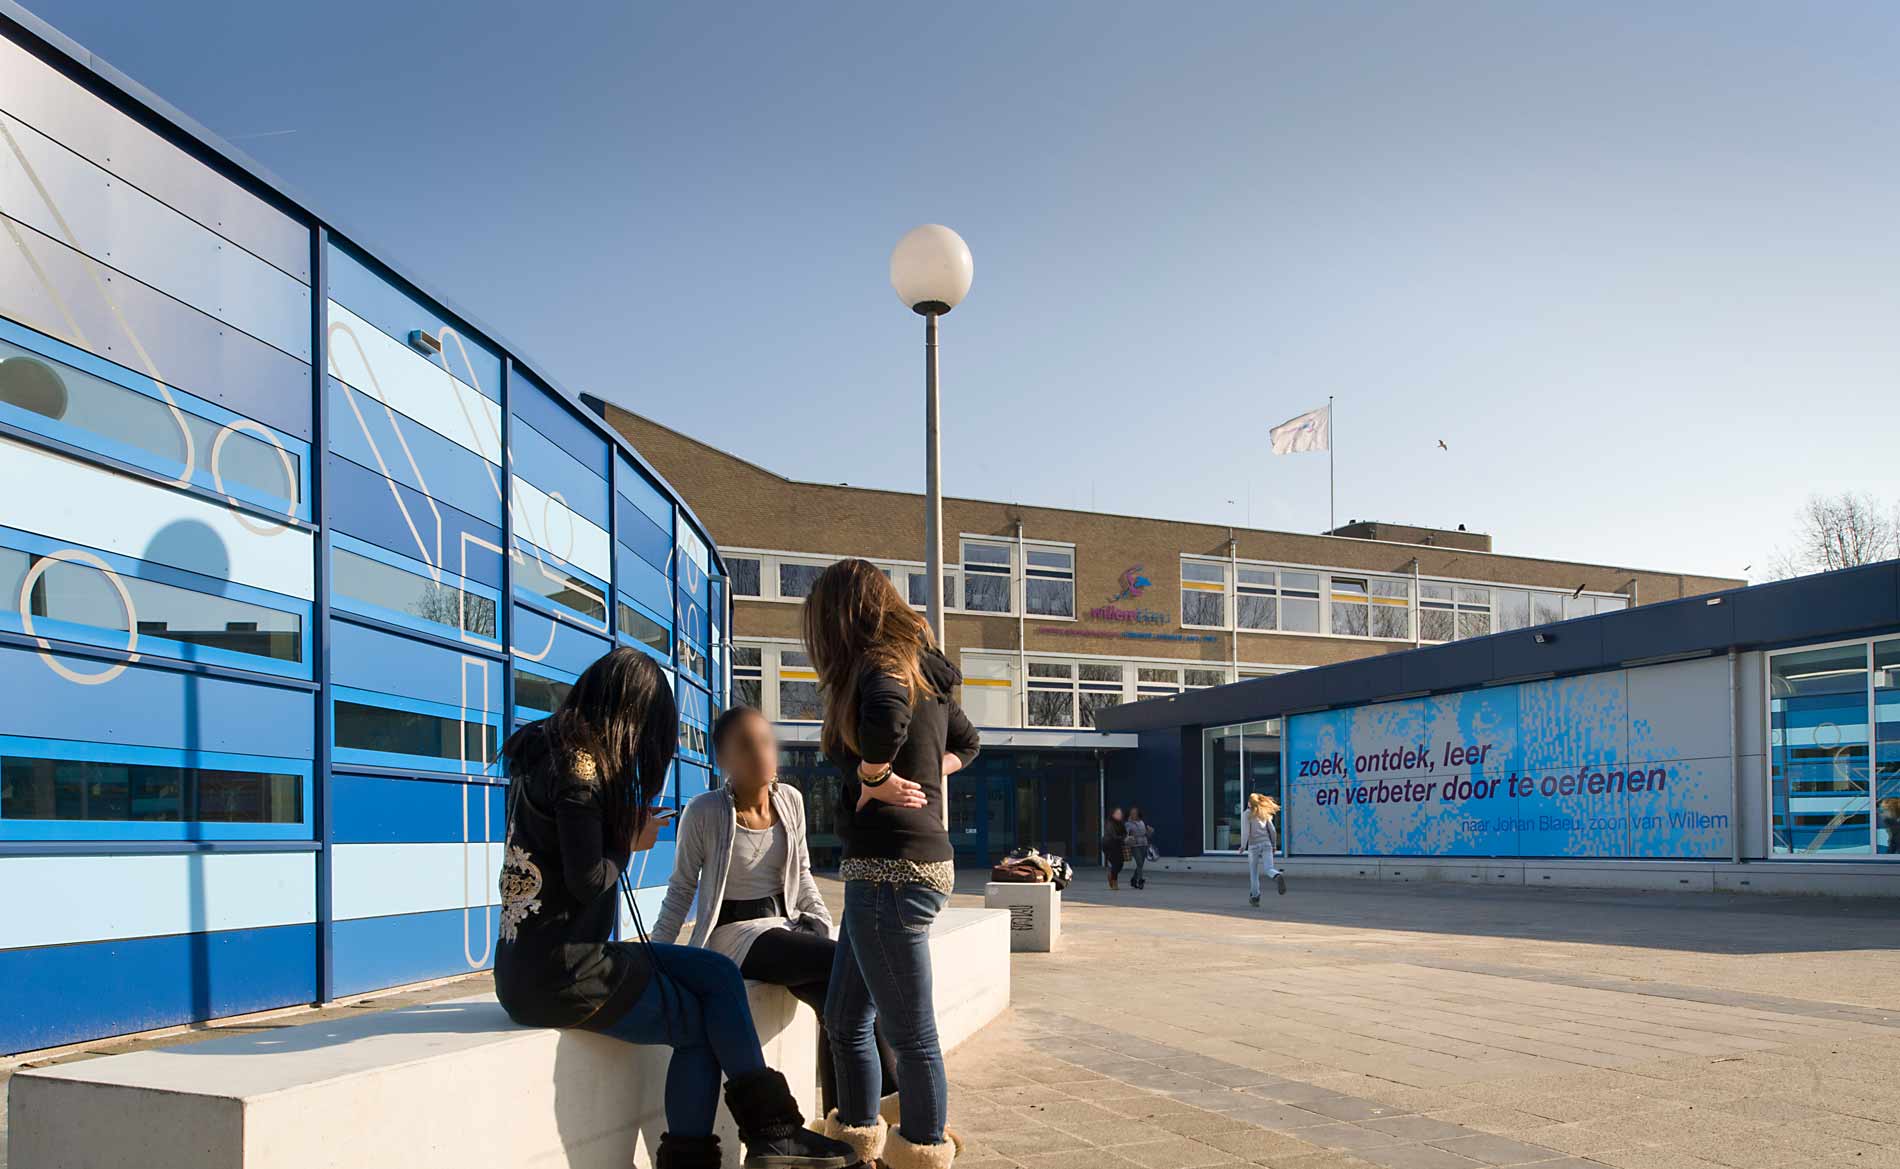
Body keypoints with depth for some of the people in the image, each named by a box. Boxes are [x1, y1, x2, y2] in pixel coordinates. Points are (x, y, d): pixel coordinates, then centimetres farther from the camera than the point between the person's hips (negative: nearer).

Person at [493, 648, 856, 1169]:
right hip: (565, 973, -9)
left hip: (531, 965, 9)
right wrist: (632, 842, -2)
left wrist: (628, 824, 9)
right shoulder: (580, 765, -15)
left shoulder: (545, 751, 13)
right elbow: (587, 881, -19)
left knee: (717, 974, 9)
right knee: (703, 1026, 6)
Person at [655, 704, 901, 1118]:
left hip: (786, 924, 5)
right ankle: (892, 1095, -12)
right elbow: (681, 890, 0)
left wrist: (823, 926, 4)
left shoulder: (791, 801, 5)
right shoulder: (704, 812, -9)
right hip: (734, 934, -5)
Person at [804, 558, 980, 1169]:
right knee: (844, 1018, 20)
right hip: (924, 860, 10)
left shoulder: (880, 667, -13)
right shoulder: (924, 672, 14)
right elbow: (964, 744, 32)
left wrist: (874, 779, -20)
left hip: (890, 871, -10)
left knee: (910, 1032, 3)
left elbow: (886, 716, -38)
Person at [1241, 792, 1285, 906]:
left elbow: (1245, 832, -11)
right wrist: (1274, 845, 18)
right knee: (1269, 868, -7)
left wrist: (1243, 846, -1)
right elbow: (1273, 830, 9)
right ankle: (1278, 876, -41)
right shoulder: (1265, 814, 11)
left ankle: (1254, 897, 16)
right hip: (1266, 844, 3)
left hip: (1254, 845, -3)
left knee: (1253, 872, 11)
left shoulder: (1247, 815, -3)